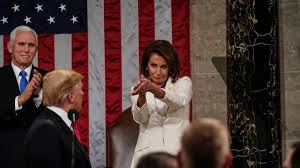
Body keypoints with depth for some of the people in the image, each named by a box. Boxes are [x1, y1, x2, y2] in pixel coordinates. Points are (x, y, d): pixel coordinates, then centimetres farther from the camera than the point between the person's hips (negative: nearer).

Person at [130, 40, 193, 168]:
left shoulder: (183, 83, 11)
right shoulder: (137, 89, 14)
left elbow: (181, 101, -13)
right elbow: (140, 118, -5)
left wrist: (153, 89, -29)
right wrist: (142, 96, -25)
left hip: (178, 151, -1)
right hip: (147, 153, 1)